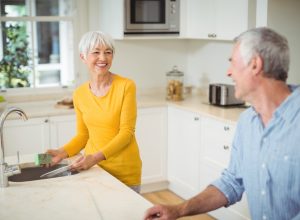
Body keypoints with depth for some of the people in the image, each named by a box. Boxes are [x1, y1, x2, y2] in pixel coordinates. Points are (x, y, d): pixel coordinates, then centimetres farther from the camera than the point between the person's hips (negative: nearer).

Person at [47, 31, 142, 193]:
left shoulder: (126, 86, -12)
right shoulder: (79, 94, 1)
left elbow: (126, 132, -14)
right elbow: (83, 135, 10)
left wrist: (97, 157, -23)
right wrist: (63, 152, -6)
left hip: (124, 171, -3)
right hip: (93, 167, 3)